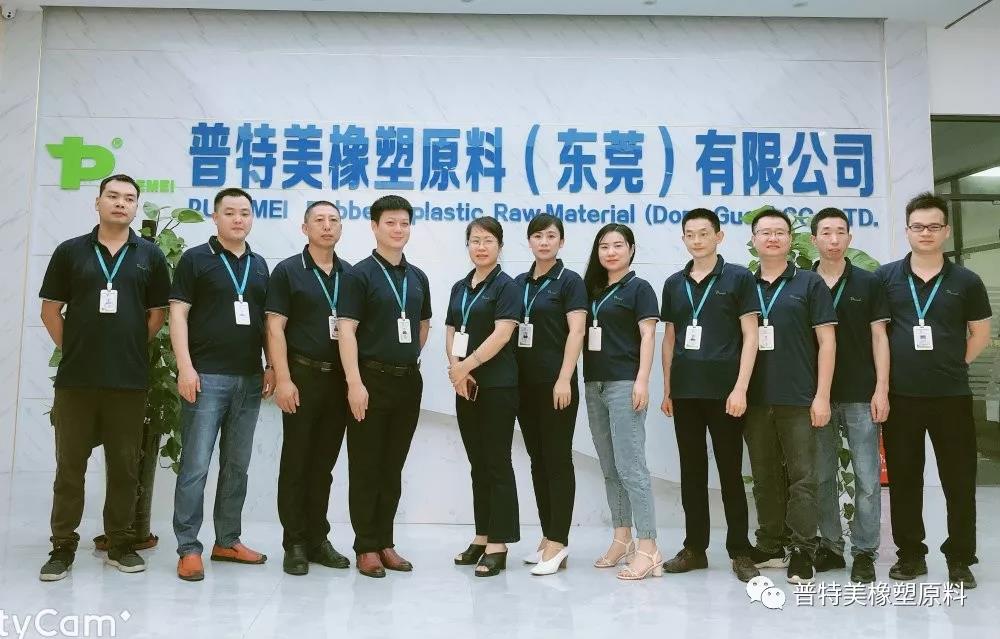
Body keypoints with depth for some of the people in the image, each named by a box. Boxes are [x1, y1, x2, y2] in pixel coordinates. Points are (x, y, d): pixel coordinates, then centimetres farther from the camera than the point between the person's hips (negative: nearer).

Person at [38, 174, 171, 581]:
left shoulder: (150, 256, 6)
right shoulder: (70, 251, 5)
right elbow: (50, 310, 8)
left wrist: (130, 348, 6)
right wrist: (75, 350, 3)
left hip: (129, 379, 0)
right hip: (75, 377, 0)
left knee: (125, 466, 7)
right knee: (69, 464, 6)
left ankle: (120, 544, 19)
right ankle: (63, 547, 16)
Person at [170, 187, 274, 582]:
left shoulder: (259, 265, 15)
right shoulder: (195, 259, 0)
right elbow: (178, 315, -5)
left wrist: (271, 367, 8)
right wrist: (185, 367, -14)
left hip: (249, 378, 5)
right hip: (207, 376, -5)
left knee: (237, 465, 11)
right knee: (195, 465, -3)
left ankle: (227, 541, 21)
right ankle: (189, 548, 5)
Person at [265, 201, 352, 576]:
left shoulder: (350, 274, 11)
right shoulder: (287, 271, 0)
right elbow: (275, 328, -5)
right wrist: (283, 379, -13)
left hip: (339, 379, 4)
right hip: (303, 376, -4)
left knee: (324, 464, 11)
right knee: (296, 463, 3)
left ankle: (317, 539, 20)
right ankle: (294, 544, 12)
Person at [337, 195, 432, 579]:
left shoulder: (417, 278, 12)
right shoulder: (361, 274, -5)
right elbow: (346, 330, -11)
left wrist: (411, 359, 13)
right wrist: (355, 382, -18)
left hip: (408, 381, 5)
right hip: (372, 379, -5)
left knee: (393, 468, 12)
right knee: (366, 468, 2)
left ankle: (385, 543, 22)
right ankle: (366, 547, 12)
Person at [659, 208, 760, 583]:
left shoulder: (738, 278, -1)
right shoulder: (674, 284, 11)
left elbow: (750, 336, -4)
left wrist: (740, 388, -12)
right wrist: (667, 389, 10)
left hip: (723, 390, -4)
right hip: (685, 392, 4)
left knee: (730, 471, 3)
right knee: (691, 471, 10)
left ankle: (740, 551, 14)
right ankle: (694, 547, 20)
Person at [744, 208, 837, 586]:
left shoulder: (809, 283, 3)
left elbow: (827, 341, -1)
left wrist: (822, 395, -9)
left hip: (798, 399, -3)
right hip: (755, 399, 4)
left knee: (801, 477, -1)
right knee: (765, 477, 11)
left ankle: (802, 552, 6)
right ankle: (769, 546, 21)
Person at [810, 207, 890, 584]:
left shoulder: (868, 283, 3)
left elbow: (879, 337, 1)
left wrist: (881, 390, -7)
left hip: (860, 395, -1)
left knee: (867, 477, 0)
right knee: (821, 476, 9)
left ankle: (864, 552, 11)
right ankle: (830, 545, 21)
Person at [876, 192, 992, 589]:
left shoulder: (966, 281, 3)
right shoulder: (885, 277, 2)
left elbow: (981, 333, 11)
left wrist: (954, 365, 4)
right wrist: (884, 375, 3)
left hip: (951, 395, 0)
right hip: (900, 395, 0)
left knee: (959, 479, 5)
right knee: (903, 477, 8)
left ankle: (960, 558, 19)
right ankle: (910, 553, 21)